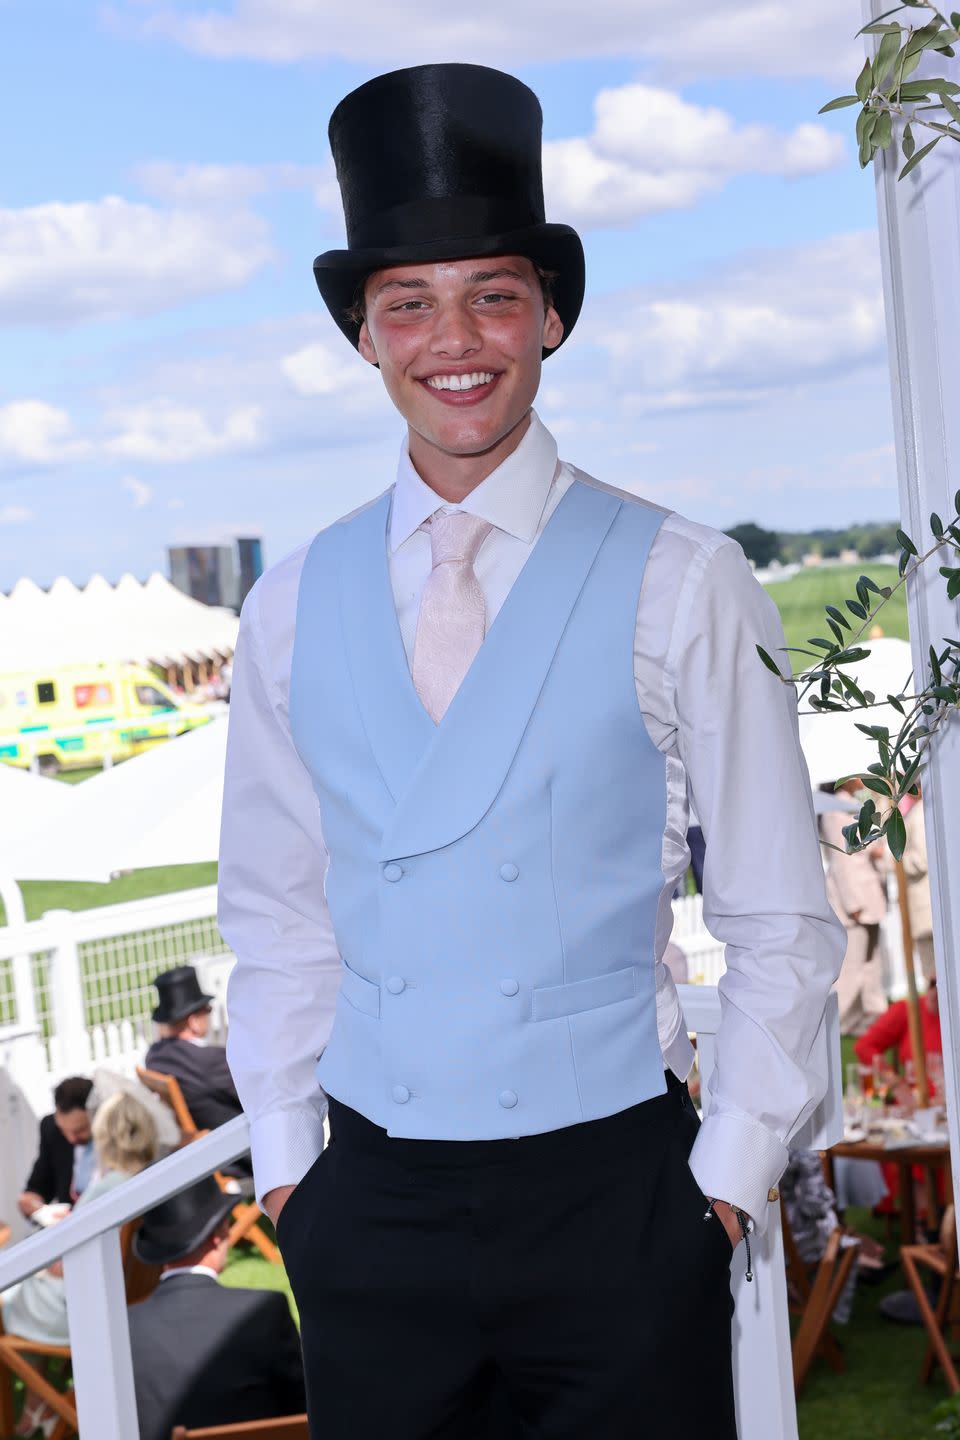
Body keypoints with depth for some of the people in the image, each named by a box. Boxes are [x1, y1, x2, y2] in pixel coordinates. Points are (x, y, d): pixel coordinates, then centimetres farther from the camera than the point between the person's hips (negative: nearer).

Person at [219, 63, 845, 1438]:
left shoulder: (683, 585, -5)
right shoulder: (293, 607, 4)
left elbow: (781, 926, -2)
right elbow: (275, 913, 11)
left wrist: (729, 1182, -3)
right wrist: (285, 1160, 7)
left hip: (615, 1192, -2)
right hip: (370, 1207, 3)